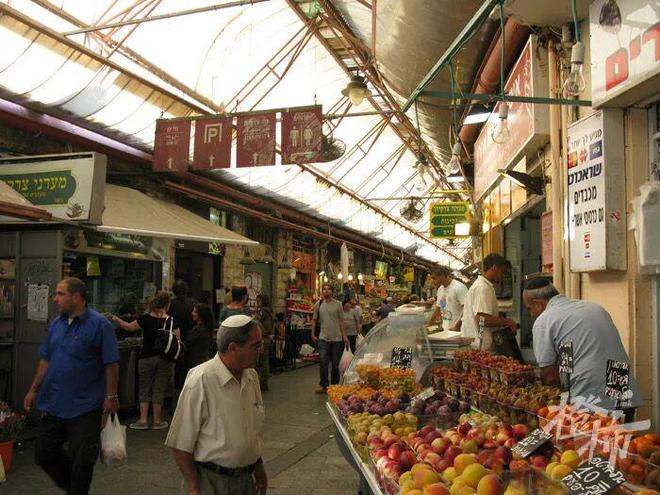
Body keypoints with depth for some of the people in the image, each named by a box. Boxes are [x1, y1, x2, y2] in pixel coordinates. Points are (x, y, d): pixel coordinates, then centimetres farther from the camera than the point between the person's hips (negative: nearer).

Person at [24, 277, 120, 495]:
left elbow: (111, 364, -13)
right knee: (43, 453, 14)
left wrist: (111, 396, -14)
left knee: (81, 460, 3)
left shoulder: (99, 324, -12)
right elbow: (46, 360, 15)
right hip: (53, 404, 7)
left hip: (85, 408, -7)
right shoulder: (56, 324, 8)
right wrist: (34, 390, 14)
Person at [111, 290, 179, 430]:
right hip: (165, 359, 0)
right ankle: (157, 421, 16)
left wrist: (116, 319, 19)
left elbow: (129, 327, 7)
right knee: (159, 390, 9)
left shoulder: (145, 319, -7)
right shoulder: (172, 322, -8)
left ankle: (143, 420, 10)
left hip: (147, 358, 0)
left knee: (144, 389, 11)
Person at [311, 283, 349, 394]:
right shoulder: (318, 304, 4)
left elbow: (341, 321, 3)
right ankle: (323, 385, 4)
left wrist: (344, 336, -2)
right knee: (323, 363, -7)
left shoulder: (338, 304, 1)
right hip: (323, 338, 0)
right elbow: (314, 320, 11)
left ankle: (334, 386, 20)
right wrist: (313, 334, 5)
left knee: (335, 364, 8)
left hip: (337, 338, 0)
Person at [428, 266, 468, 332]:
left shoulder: (459, 287, -13)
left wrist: (457, 327, -22)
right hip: (445, 330, 8)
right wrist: (429, 326, 16)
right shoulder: (440, 289, 13)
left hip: (458, 330, -7)